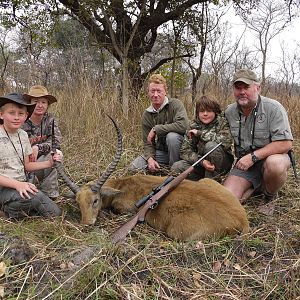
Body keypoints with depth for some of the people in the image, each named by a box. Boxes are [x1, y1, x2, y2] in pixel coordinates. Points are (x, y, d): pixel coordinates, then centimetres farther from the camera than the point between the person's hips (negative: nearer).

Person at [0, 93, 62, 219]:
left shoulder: (23, 135, 7)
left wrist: (49, 163, -1)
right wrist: (17, 184, -27)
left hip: (22, 185, 7)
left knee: (55, 212, -5)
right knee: (34, 197, -35)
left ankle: (11, 206, 8)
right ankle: (12, 209, -5)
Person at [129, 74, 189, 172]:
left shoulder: (175, 104, -12)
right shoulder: (146, 115, 2)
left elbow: (183, 125, -31)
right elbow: (147, 143, 3)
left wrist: (156, 129, -24)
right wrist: (150, 158, -19)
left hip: (179, 150, -4)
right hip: (160, 152, 4)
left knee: (171, 136, -36)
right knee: (134, 167, -13)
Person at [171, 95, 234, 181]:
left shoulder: (222, 122, -9)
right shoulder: (193, 125, -2)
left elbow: (227, 141, -30)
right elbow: (185, 151, -9)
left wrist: (200, 133, -23)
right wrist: (201, 161, -28)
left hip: (222, 163, -2)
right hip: (201, 162, 3)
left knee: (211, 146, -32)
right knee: (176, 167, -21)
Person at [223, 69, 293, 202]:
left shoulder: (273, 108, -14)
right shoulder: (229, 112, 1)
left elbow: (285, 144, -19)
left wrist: (253, 156, -23)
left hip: (272, 156, -3)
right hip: (244, 163, 3)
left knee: (274, 164, -39)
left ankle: (270, 196, -6)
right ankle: (256, 186, 14)